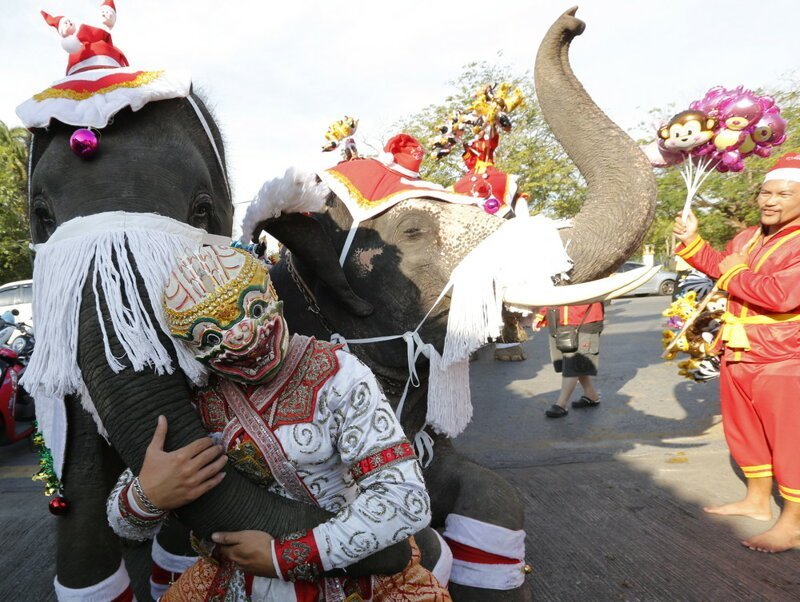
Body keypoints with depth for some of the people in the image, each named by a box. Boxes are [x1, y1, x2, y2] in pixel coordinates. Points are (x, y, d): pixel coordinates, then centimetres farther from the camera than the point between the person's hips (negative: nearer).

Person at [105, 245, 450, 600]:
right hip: (241, 573, 2)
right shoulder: (193, 398, -9)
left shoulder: (336, 376, -19)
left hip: (351, 566, -1)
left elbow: (406, 501, -26)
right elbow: (127, 525, -2)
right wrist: (146, 496, -26)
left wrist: (282, 556, -23)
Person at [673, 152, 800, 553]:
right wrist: (692, 242, 10)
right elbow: (722, 268, 26)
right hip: (739, 355, 9)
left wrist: (735, 274, -15)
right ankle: (757, 500, 38)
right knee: (744, 430, 20)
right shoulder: (747, 238, 9)